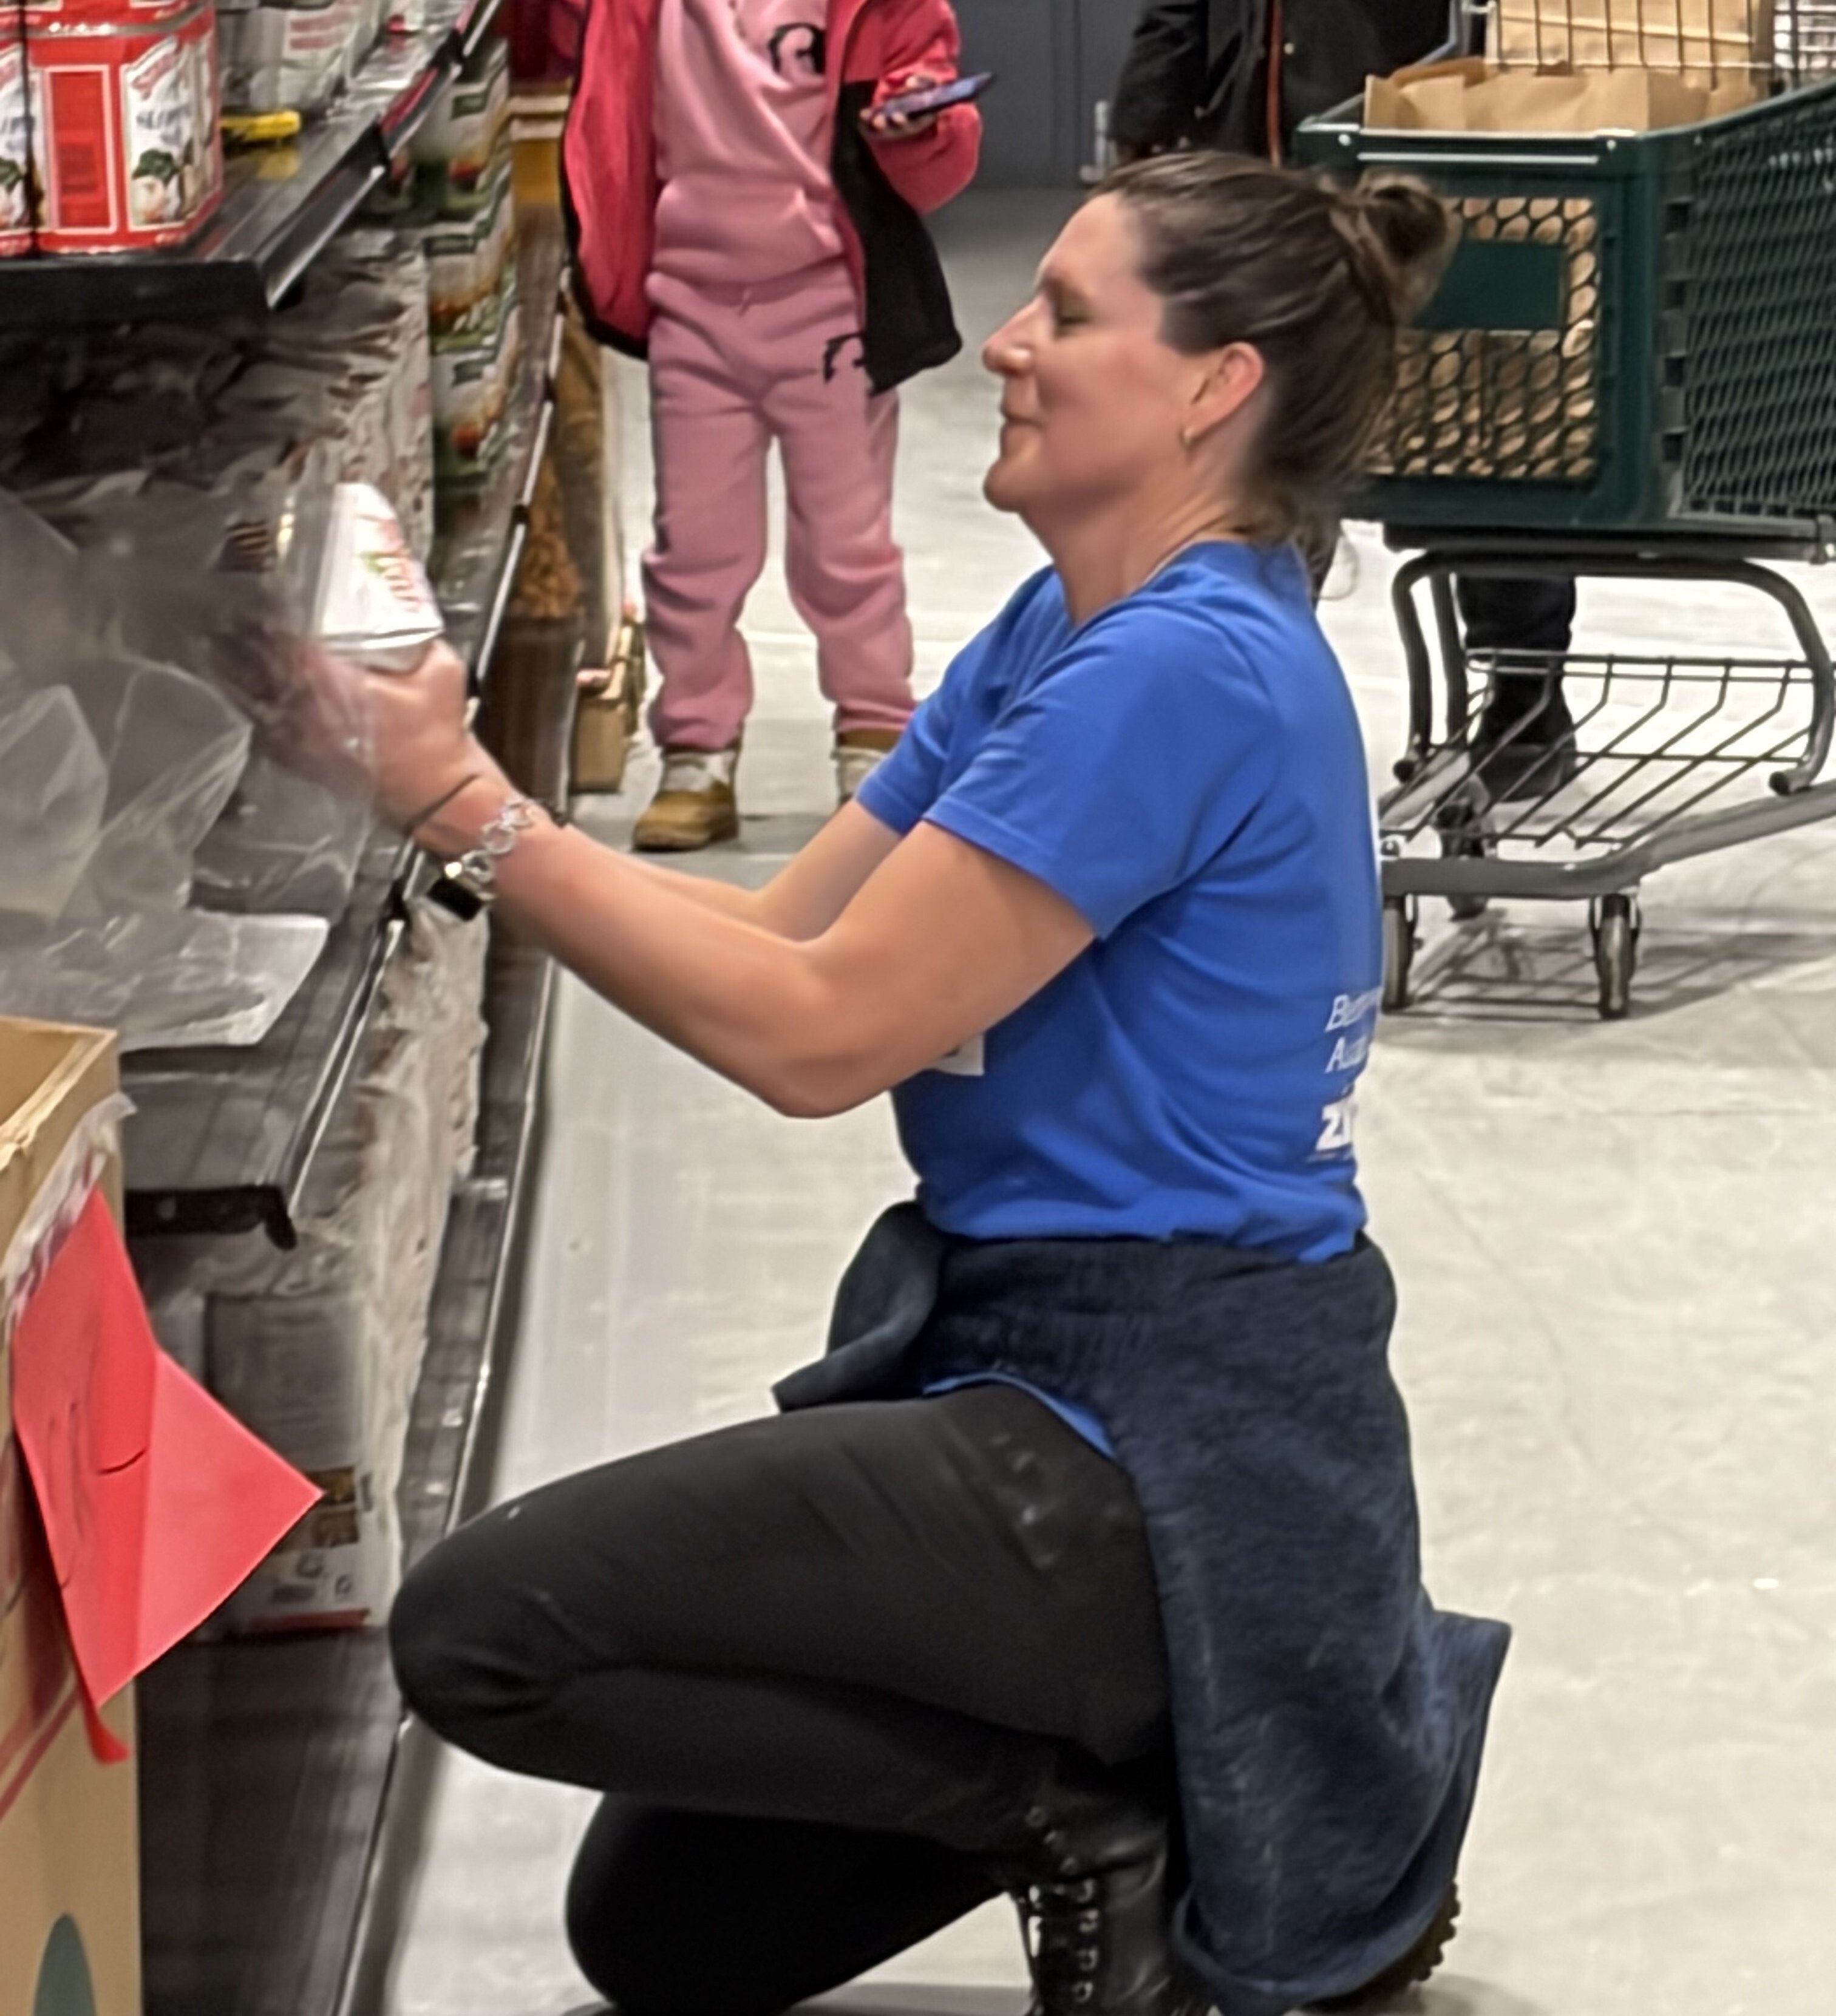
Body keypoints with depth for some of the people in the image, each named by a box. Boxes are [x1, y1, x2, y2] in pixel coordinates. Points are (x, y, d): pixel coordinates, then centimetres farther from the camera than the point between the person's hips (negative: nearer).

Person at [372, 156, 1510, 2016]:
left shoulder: (1182, 676, -21)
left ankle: (1090, 1804, -7)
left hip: (1159, 1447, -10)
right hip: (1049, 1364, 10)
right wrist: (463, 798, -5)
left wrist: (468, 808, -16)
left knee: (481, 1633, -19)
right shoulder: (1063, 637, 11)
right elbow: (777, 934, 6)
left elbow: (814, 1031, -21)